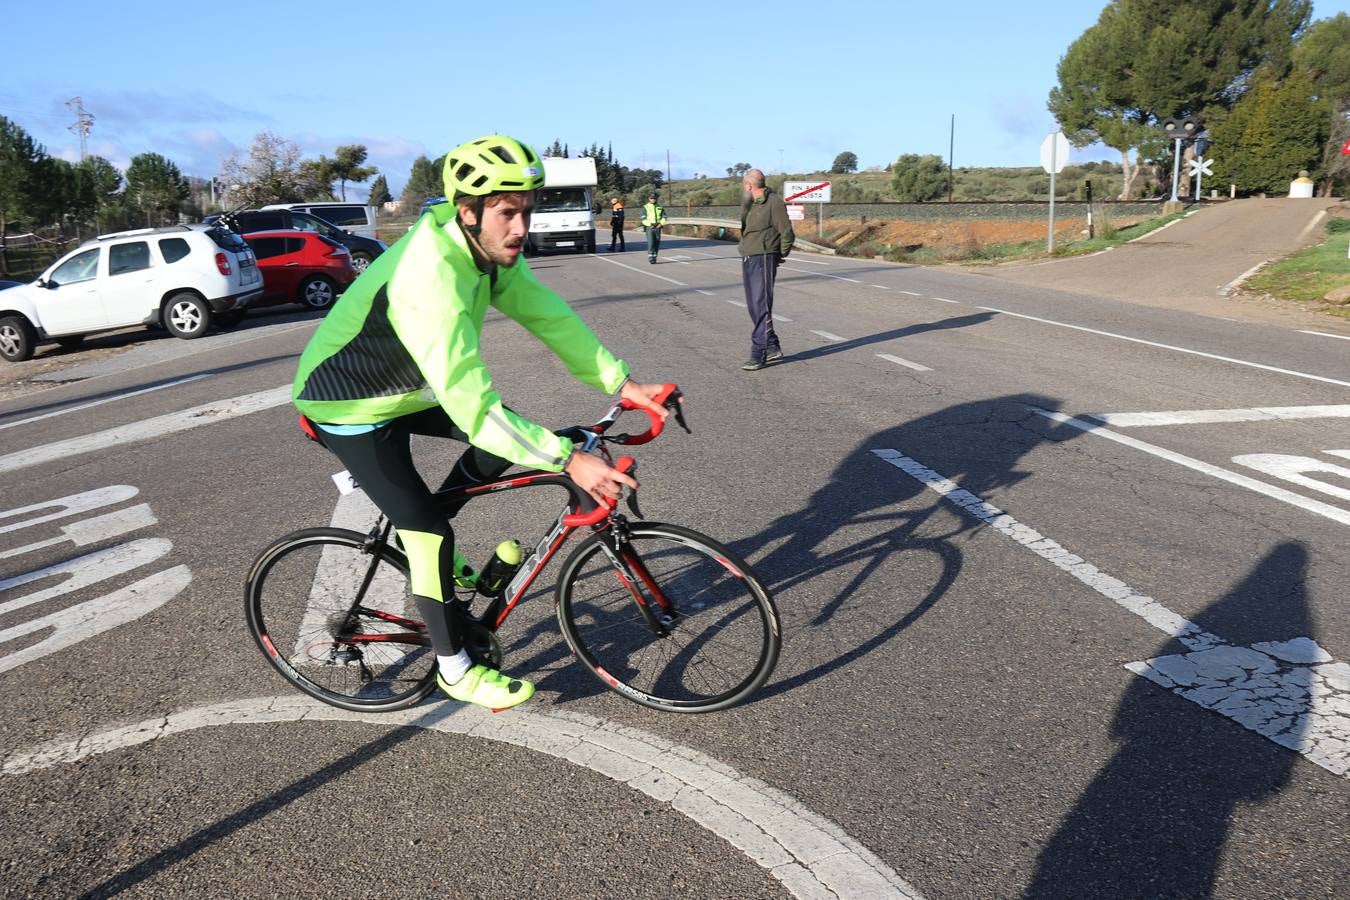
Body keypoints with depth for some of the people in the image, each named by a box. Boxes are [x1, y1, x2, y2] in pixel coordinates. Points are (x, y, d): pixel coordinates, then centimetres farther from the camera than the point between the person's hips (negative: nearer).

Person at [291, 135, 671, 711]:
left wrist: (622, 383, -16)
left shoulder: (488, 248, -10)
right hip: (350, 409, -8)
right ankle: (454, 668, 12)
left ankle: (420, 539, 21)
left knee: (510, 437, 3)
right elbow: (472, 406, -41)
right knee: (431, 531, -8)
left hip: (404, 388, 8)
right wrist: (568, 461, -40)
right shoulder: (431, 280, -38)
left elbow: (546, 313, -9)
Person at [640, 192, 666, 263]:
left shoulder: (659, 207, 13)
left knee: (657, 244, 4)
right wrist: (650, 224, -19)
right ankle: (650, 257, -15)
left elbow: (664, 217, 10)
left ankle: (654, 257, 14)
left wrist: (661, 223, -8)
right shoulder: (645, 207, 4)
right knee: (650, 243, -14)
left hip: (658, 227, 3)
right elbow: (644, 219, -4)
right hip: (649, 228, -3)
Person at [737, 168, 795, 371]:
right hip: (748, 260, 9)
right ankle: (773, 348, 21)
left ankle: (758, 355, -8)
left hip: (763, 260, -9)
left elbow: (787, 233, -7)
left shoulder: (774, 202, -11)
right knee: (754, 308, 12)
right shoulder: (751, 203, 14)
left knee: (761, 307, -9)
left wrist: (780, 256, 2)